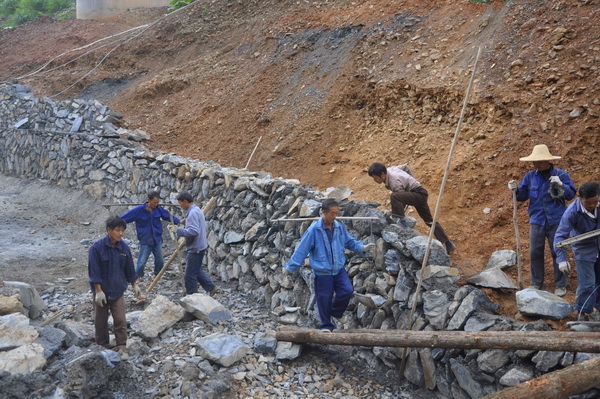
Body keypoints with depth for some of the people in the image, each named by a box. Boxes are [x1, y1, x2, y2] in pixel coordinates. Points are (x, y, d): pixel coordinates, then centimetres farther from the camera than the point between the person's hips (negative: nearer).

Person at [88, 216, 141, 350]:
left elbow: (129, 269, 8)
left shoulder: (124, 247, -3)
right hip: (101, 290, -2)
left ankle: (121, 345, 8)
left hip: (117, 290, 2)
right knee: (100, 320, 11)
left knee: (120, 319, -1)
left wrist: (135, 285, 12)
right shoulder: (97, 247, -16)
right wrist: (98, 291, -17)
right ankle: (102, 345, 26)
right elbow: (94, 271, -15)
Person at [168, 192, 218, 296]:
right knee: (196, 271, 21)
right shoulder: (196, 210, 12)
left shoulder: (192, 213, -21)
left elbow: (194, 231, -30)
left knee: (190, 275, 0)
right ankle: (211, 288, 22)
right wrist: (179, 229, 12)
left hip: (195, 248, -10)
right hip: (198, 246, 10)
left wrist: (178, 230, -22)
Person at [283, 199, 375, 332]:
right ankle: (326, 326, 24)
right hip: (322, 272, -4)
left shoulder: (339, 227, 0)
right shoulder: (314, 230, -15)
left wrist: (362, 248, -3)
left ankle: (336, 312, 19)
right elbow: (301, 250, -12)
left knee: (347, 291, -10)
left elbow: (350, 241, 14)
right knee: (324, 299, 4)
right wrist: (290, 267, -8)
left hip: (339, 269, 4)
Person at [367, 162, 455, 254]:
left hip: (419, 194, -11)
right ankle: (448, 244, 24)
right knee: (429, 221, 17)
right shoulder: (389, 169, -1)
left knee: (394, 196, -32)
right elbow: (403, 167, 18)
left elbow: (401, 198, -21)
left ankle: (402, 222, -24)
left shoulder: (395, 181, -27)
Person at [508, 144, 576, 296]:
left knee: (558, 253, 4)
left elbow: (571, 194, -6)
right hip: (537, 221, 3)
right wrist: (515, 190, -10)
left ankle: (561, 285, 15)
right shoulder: (530, 176, 5)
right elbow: (523, 196, 10)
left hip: (556, 221, -3)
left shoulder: (560, 175, -4)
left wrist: (561, 185, -22)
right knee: (535, 253, 6)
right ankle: (536, 283, 20)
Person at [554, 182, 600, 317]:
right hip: (584, 249, -4)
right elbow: (560, 236, -27)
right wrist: (562, 258, -33)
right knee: (587, 284, -5)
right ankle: (583, 313, 13)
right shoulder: (572, 212, -28)